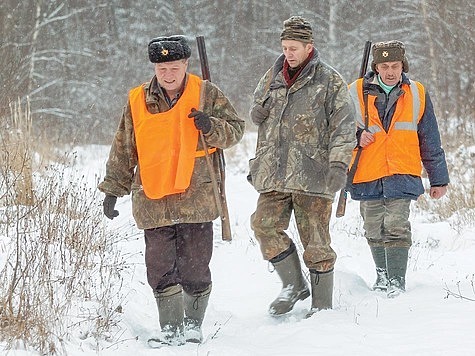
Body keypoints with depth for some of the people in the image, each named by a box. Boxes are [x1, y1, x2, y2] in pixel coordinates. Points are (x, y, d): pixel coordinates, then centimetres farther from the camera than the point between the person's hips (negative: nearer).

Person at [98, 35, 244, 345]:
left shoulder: (207, 94, 3)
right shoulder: (138, 101, 7)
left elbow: (235, 129, 8)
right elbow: (123, 150, 15)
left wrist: (212, 127, -13)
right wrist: (113, 190, 15)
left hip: (196, 197, -1)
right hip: (152, 200, 2)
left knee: (195, 269, 0)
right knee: (161, 270, -2)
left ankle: (194, 325, 17)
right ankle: (172, 329, 8)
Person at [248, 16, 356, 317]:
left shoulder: (330, 81, 0)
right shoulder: (272, 79, 15)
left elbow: (343, 126, -5)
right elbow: (259, 120, 26)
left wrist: (338, 164, -14)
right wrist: (258, 164, 20)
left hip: (312, 173, -5)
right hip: (274, 173, 5)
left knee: (315, 238, -2)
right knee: (265, 225, -11)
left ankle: (323, 304, 8)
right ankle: (294, 284, 4)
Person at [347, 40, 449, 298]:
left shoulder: (417, 95, 6)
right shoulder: (356, 93, 3)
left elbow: (430, 141, 11)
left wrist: (438, 179, 12)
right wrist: (357, 136, -12)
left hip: (402, 175, -1)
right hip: (367, 174, 1)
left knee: (396, 227, -13)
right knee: (374, 230, 10)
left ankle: (397, 282, -10)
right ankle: (383, 275, 29)